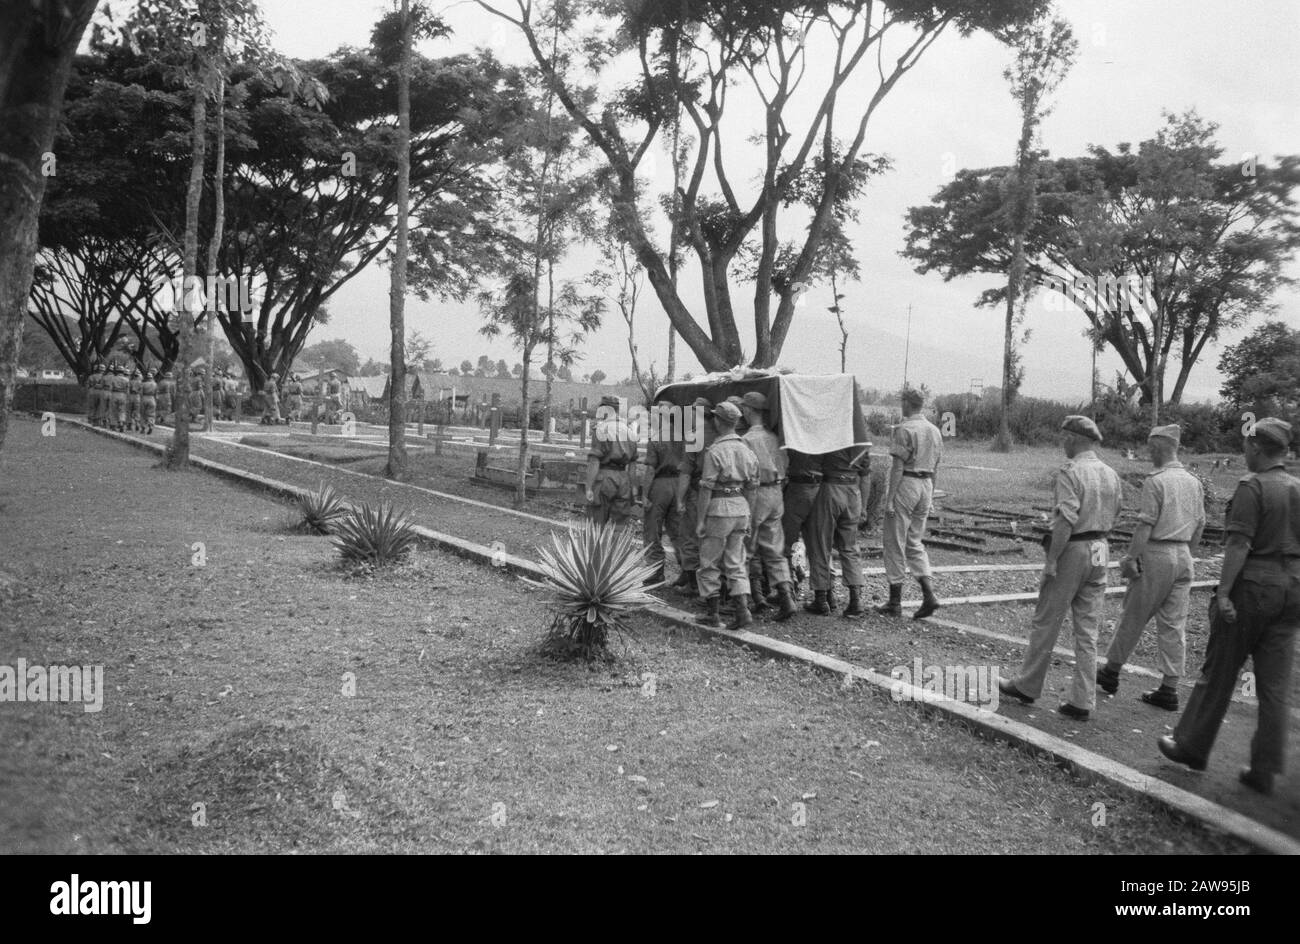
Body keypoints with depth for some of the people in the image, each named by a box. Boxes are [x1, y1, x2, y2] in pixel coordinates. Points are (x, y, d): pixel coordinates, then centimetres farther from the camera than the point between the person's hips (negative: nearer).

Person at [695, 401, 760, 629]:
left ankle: (712, 613, 12)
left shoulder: (715, 451, -13)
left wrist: (700, 520, -9)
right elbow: (751, 488, 12)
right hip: (741, 508, 6)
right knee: (736, 563, 11)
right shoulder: (747, 451, 8)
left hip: (719, 509, -6)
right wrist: (748, 519, 19)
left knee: (709, 564, 7)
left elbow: (706, 489, -14)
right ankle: (742, 610, 1)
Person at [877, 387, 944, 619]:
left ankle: (895, 602, 6)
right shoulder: (935, 430, 12)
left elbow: (898, 466, -15)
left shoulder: (904, 429, -11)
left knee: (895, 544, 2)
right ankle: (929, 594, 2)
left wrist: (889, 498, -14)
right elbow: (935, 468, 15)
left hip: (905, 485, -7)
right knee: (915, 543, 16)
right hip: (925, 485, 7)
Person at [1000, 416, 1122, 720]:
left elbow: (1066, 520, -22)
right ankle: (1082, 701, 10)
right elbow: (1112, 518, 12)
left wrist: (1051, 559, -19)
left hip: (1072, 550, -7)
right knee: (1087, 631, 9)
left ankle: (1027, 686, 19)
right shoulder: (1112, 475, 9)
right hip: (1100, 551, 7)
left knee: (1046, 623, 6)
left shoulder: (1070, 472, -15)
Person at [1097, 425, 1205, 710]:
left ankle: (1111, 672, 19)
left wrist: (1131, 558, -12)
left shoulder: (1155, 481, -13)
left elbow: (1145, 525, -16)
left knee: (1133, 617, 6)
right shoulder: (1194, 483, 9)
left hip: (1157, 554, -6)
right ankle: (1169, 689, 9)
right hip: (1183, 556, 6)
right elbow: (1199, 526, 14)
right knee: (1174, 625, 7)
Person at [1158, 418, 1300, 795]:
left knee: (1219, 672, 6)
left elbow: (1240, 544, -18)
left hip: (1252, 586, -6)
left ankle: (1191, 747, 19)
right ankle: (1265, 771, 13)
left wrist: (1224, 591, -17)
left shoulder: (1252, 486, -12)